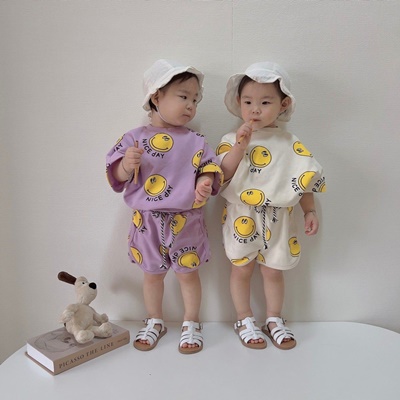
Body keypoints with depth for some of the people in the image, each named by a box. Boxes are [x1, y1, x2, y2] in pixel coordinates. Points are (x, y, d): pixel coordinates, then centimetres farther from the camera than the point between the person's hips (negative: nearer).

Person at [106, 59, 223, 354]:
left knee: (188, 273, 13)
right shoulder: (135, 138, -3)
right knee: (152, 274, 17)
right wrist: (128, 164, -27)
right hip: (148, 221, 1)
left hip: (186, 221, 0)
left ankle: (191, 324, 34)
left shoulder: (196, 141, -1)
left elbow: (208, 170, -2)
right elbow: (117, 176, -5)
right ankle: (155, 322, 38)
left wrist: (205, 185, -24)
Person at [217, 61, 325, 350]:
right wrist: (240, 146, -24)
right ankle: (245, 320, 31)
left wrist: (311, 212, -3)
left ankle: (274, 320, 34)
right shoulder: (232, 140, -5)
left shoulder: (290, 144, -1)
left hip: (278, 221, 1)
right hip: (243, 219, -1)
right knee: (242, 270, 11)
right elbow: (223, 176, -16)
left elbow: (305, 180, 3)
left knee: (273, 271, 13)